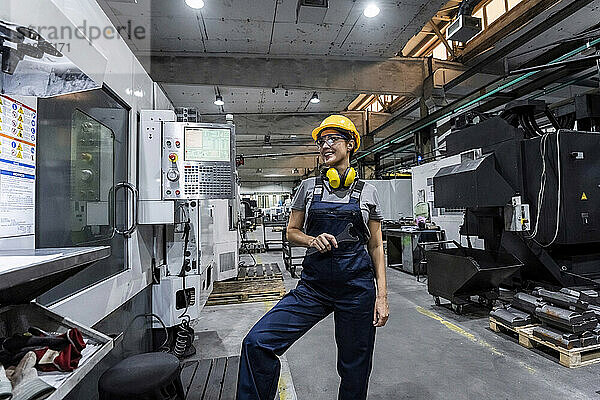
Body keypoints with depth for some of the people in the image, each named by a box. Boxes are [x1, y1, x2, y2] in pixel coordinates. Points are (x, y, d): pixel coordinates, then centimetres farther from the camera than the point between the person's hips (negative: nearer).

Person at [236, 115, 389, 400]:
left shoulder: (367, 192, 4)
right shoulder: (309, 187, 5)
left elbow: (376, 246, 6)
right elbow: (292, 232, 11)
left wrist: (382, 296, -1)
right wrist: (313, 240, -11)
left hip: (357, 285, 0)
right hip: (314, 284, 1)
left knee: (355, 368, 11)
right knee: (257, 342, -14)